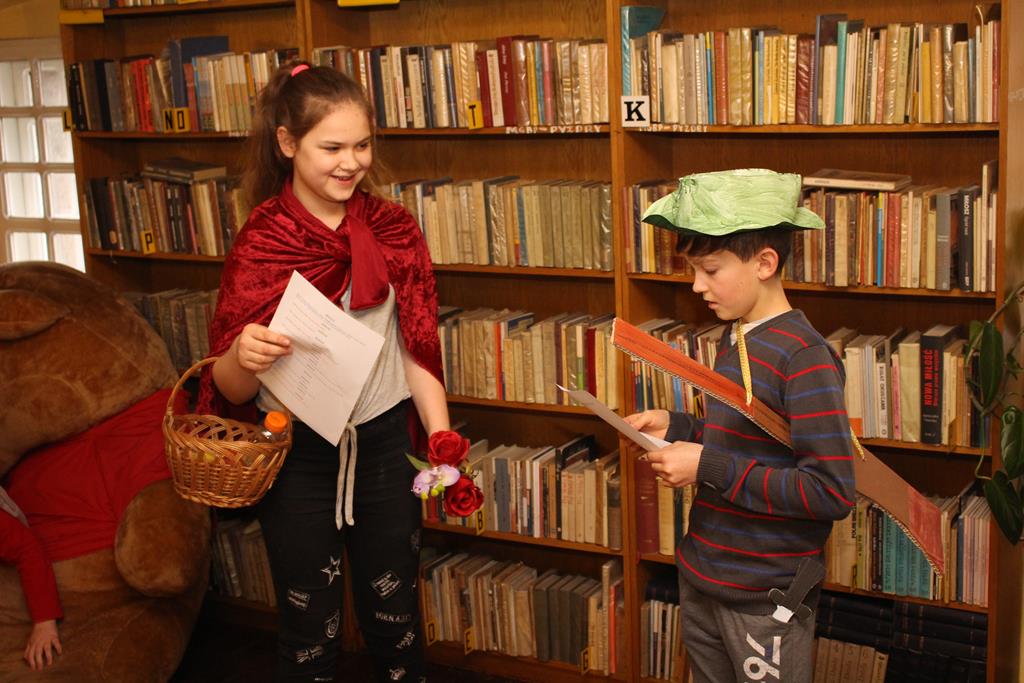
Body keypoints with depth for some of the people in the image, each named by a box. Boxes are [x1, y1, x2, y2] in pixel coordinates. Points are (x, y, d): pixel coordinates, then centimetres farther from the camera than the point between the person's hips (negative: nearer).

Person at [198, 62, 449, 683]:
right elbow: (231, 391, -8)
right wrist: (242, 357, -30)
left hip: (382, 441, 2)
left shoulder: (393, 230, -2)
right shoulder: (261, 244, -9)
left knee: (395, 616, 13)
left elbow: (418, 351, 5)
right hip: (296, 452, -2)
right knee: (310, 629, 10)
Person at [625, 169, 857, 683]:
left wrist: (710, 468, -25)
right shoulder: (735, 339, 7)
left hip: (764, 599, -8)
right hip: (701, 578, 8)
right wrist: (675, 428, 2)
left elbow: (833, 492, -26)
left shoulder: (804, 357, -20)